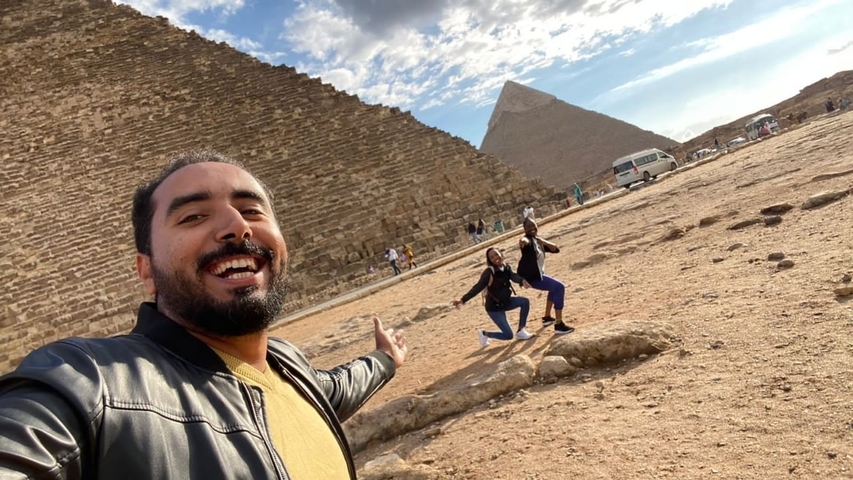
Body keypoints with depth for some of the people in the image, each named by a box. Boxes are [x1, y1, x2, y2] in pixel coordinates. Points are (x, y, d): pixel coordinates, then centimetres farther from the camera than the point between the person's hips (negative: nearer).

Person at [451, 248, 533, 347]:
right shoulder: (489, 272, -22)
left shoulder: (506, 267, -2)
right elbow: (478, 287, -28)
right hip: (494, 307, -7)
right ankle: (484, 334, 18)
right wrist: (463, 299, -38)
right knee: (508, 335, -7)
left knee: (525, 302, -12)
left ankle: (520, 331, 4)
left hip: (505, 301, 7)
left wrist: (522, 281, -45)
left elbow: (514, 276, -20)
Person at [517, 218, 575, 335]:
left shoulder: (538, 242, 12)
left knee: (555, 287, 31)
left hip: (537, 274, 11)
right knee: (559, 287, -17)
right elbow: (525, 241, -42)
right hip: (530, 277, -11)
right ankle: (559, 325, -20)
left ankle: (547, 318, 41)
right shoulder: (528, 240, -15)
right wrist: (522, 242, -68)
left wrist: (544, 242, -15)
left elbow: (556, 249, 4)